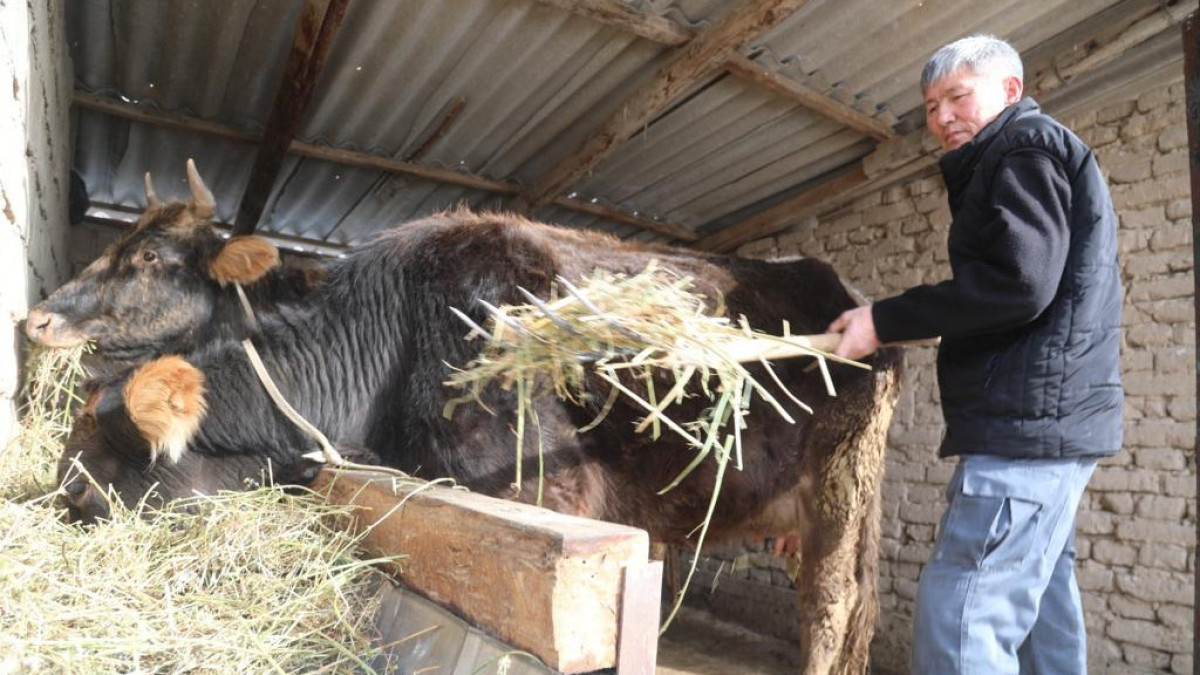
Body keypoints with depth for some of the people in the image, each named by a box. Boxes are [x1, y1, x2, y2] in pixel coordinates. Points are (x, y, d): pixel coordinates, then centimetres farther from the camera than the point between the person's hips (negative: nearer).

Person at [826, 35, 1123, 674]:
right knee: (1036, 615, 16)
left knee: (959, 621, -13)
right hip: (1045, 417, 11)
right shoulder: (1022, 162, 26)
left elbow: (1018, 285, -19)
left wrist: (883, 321, -14)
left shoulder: (1026, 146, -4)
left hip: (1029, 418, -11)